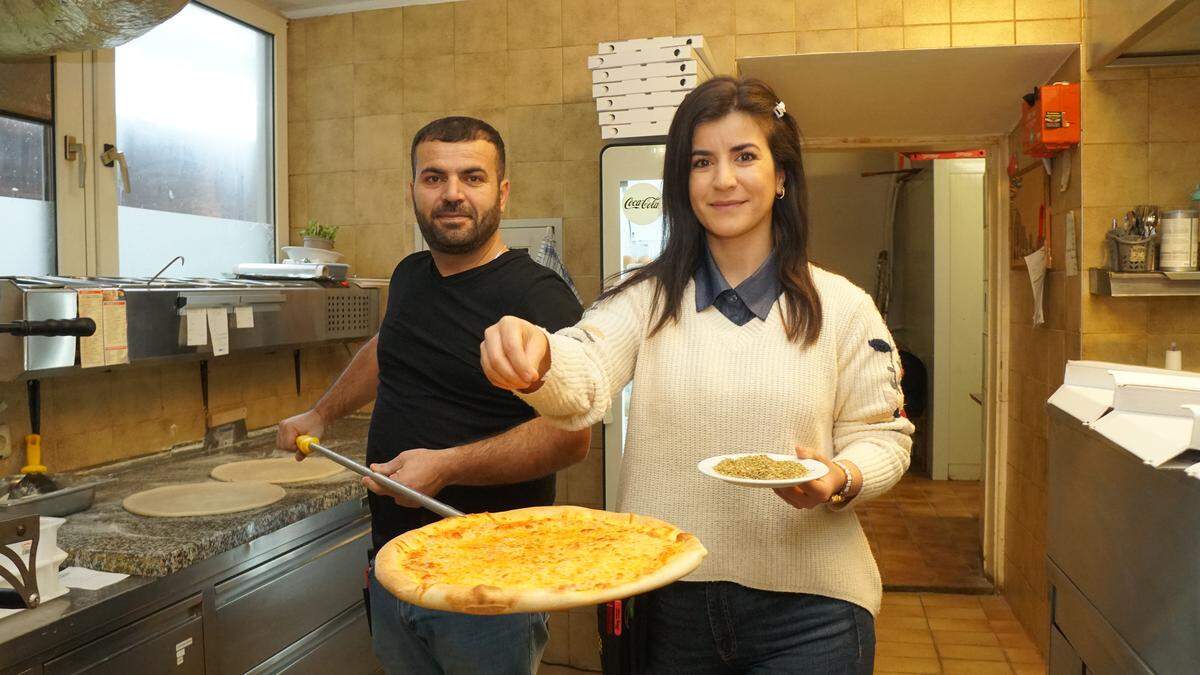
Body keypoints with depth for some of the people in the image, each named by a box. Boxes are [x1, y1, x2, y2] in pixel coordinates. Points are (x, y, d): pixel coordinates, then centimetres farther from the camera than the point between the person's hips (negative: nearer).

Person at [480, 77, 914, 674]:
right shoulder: (647, 298, -3)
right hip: (669, 603, 1)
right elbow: (583, 384, -19)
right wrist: (536, 361, -41)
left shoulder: (843, 307, -2)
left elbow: (882, 435, 1)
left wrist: (840, 480, -20)